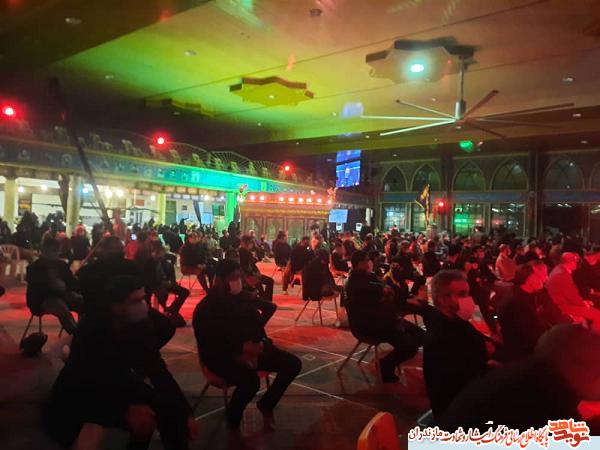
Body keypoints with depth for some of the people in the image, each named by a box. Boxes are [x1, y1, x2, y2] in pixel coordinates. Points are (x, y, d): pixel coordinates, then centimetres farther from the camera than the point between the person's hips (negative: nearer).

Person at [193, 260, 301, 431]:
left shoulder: (244, 297, 2)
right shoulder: (205, 309, -14)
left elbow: (257, 325, 11)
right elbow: (208, 346, -18)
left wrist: (258, 344, -10)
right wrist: (241, 350, -25)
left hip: (250, 349, 6)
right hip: (222, 357, -6)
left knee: (293, 364, -5)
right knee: (251, 380, -36)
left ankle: (266, 404, 16)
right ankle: (233, 421, -4)